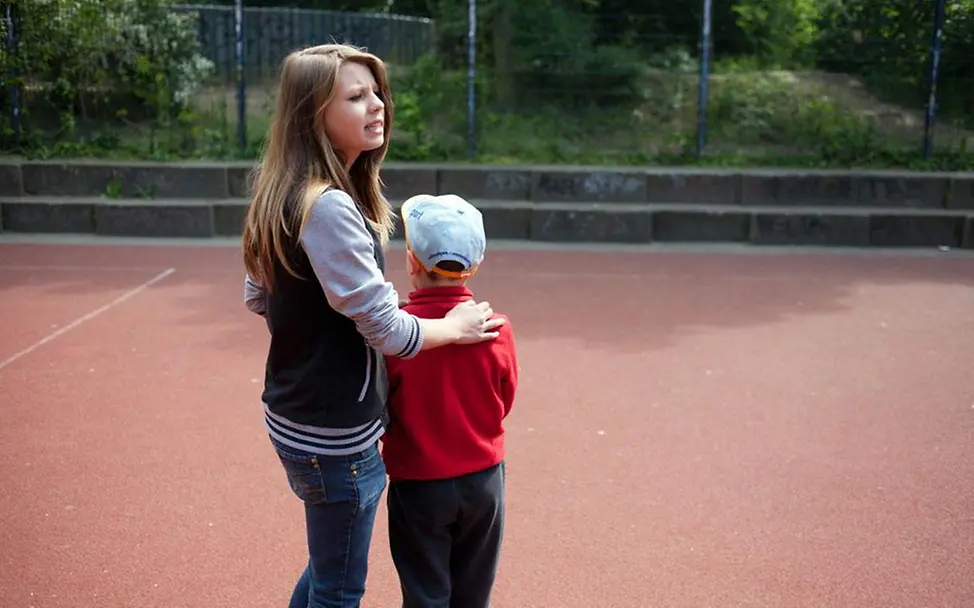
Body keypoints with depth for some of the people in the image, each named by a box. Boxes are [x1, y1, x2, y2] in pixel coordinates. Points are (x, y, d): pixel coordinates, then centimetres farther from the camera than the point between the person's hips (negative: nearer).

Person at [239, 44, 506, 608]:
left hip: (297, 418, 9)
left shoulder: (287, 195, 5)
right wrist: (455, 327, -5)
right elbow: (388, 331, -21)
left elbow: (257, 298, 15)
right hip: (335, 434, -9)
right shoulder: (331, 208, -24)